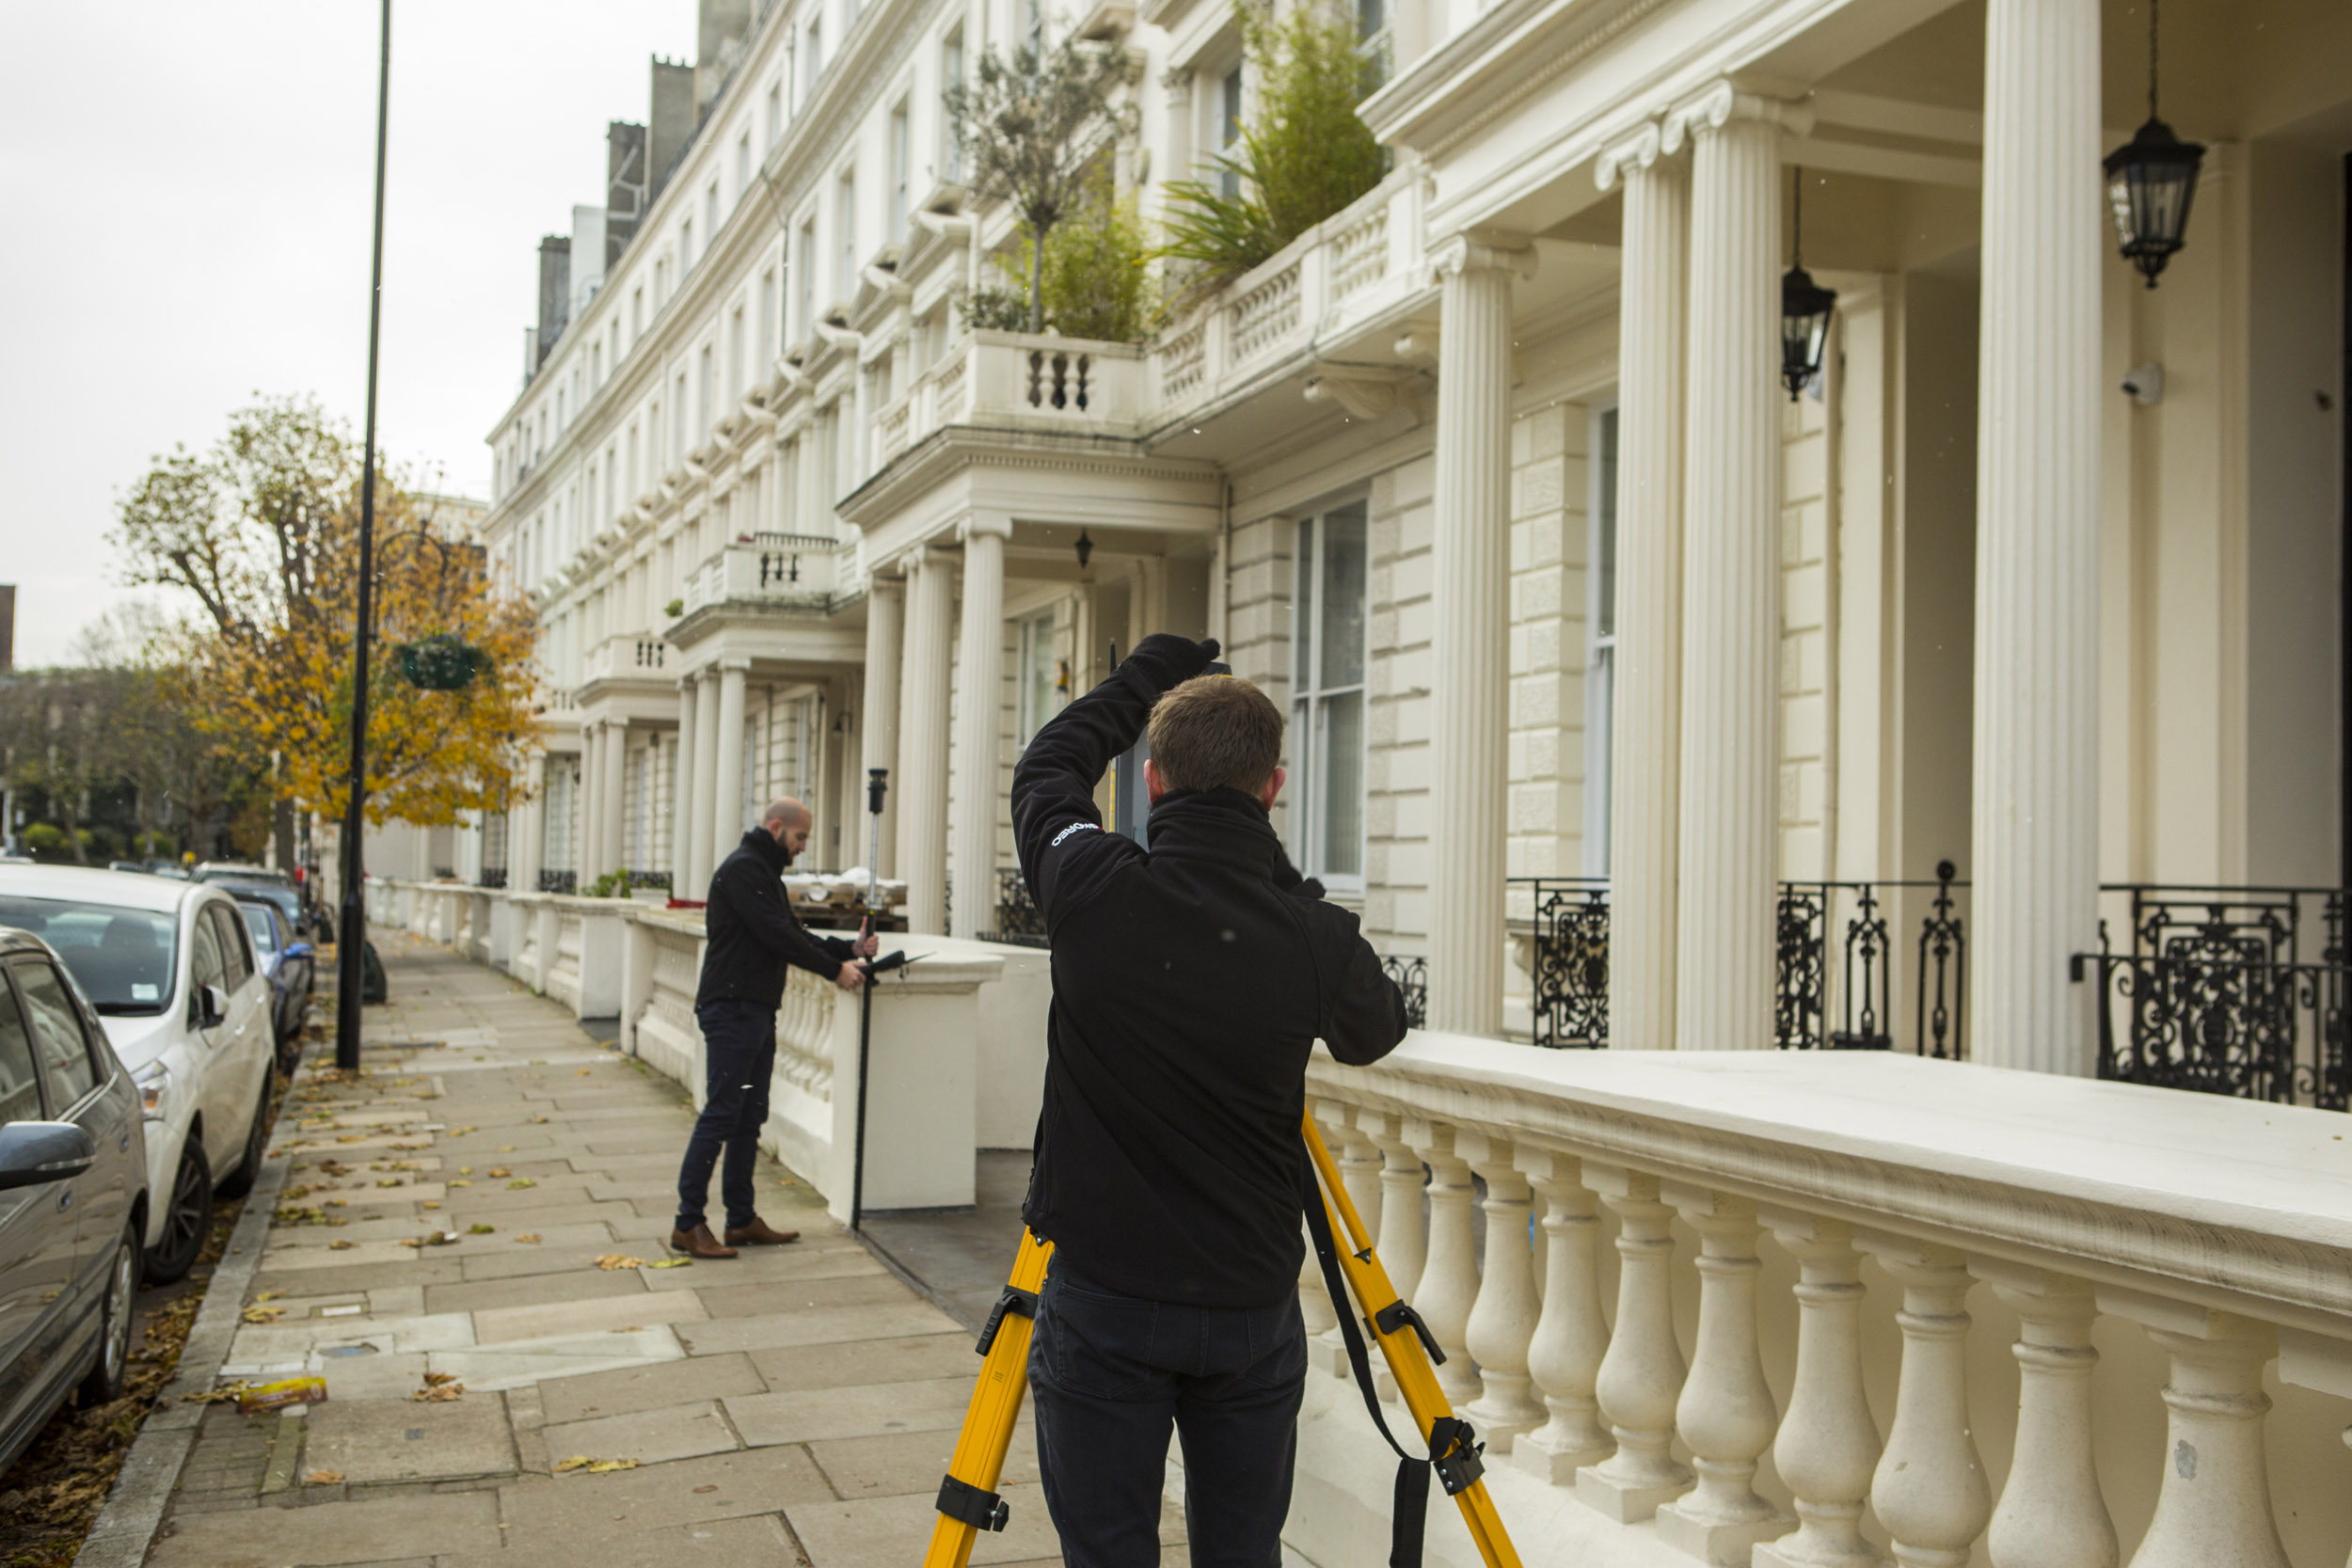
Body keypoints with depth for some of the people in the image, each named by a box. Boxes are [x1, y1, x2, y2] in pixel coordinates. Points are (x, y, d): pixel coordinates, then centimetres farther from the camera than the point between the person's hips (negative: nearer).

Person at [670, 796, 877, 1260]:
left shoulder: (765, 873, 22)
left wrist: (850, 949, 8)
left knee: (750, 1117, 11)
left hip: (757, 1012, 11)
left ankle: (742, 1220, 16)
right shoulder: (743, 868, -12)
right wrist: (835, 969, -12)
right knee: (720, 1115, -9)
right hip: (732, 1009, -11)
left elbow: (793, 934, 20)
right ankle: (688, 1225, -6)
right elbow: (777, 936, -18)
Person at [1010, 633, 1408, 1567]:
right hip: (1253, 1309, 1)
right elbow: (1380, 1028, 10)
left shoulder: (1093, 894, -14)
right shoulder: (1317, 941, -13)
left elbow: (1045, 770, 7)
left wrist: (1147, 673, 19)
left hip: (1103, 1306, -1)